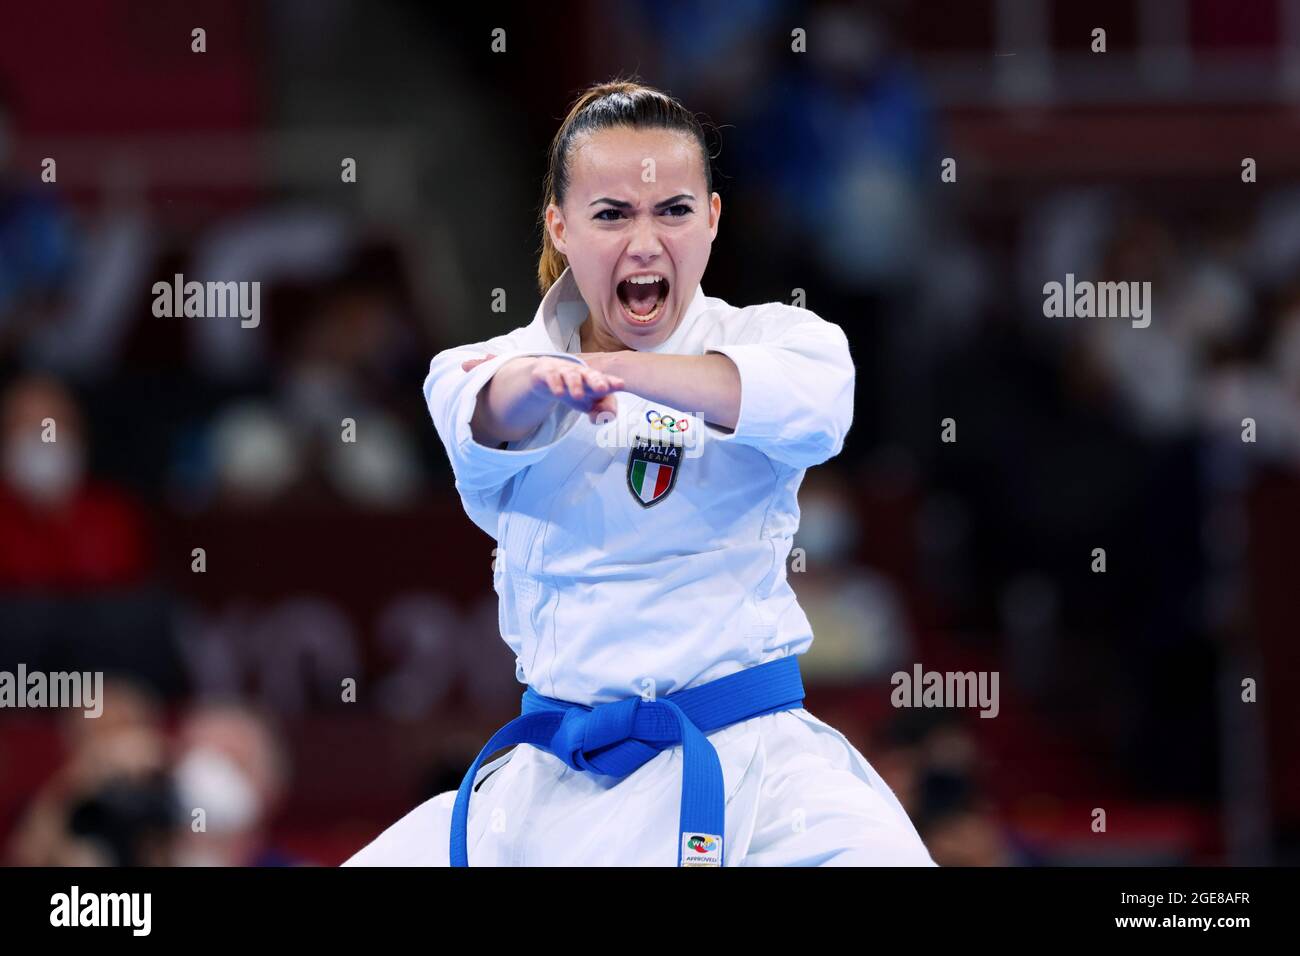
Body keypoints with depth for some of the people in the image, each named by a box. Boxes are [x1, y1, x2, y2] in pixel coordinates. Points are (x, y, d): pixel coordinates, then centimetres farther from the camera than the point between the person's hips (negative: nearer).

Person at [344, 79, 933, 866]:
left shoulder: (764, 338, 2)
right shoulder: (505, 363, 6)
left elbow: (811, 401, -24)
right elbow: (483, 417, -19)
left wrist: (614, 369, -37)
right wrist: (541, 381, -45)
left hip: (746, 763, -3)